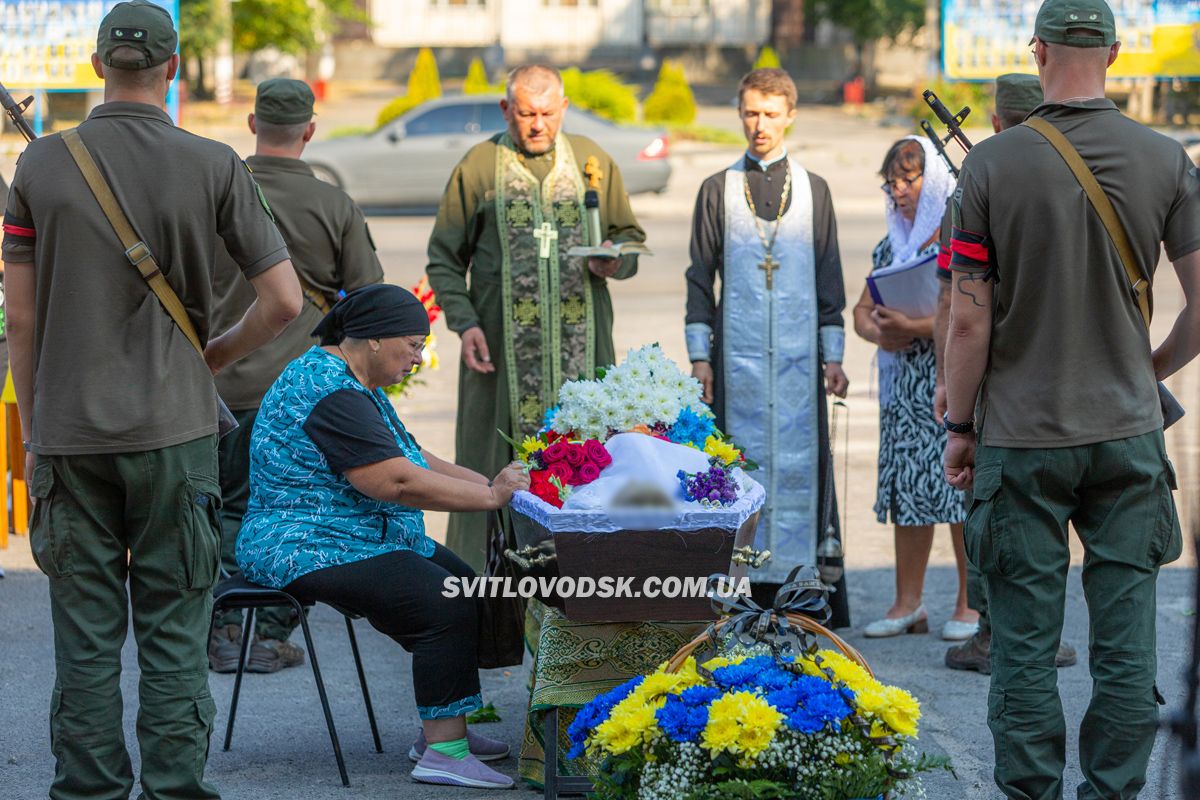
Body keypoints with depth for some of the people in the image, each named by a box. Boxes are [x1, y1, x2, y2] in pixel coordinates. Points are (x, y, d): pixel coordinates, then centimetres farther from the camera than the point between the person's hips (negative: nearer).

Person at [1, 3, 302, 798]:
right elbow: (285, 300, -5)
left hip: (70, 433, 1)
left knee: (85, 635, 7)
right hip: (173, 431, -1)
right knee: (173, 629, 5)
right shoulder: (212, 167, -5)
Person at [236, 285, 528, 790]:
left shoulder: (355, 384, 15)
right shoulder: (331, 393, -21)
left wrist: (488, 482, 5)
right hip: (313, 552, -12)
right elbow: (397, 482, -27)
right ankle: (442, 753, -22)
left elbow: (411, 458, 19)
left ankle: (443, 730, 10)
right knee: (447, 609, -23)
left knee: (466, 586, 8)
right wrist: (489, 496, -19)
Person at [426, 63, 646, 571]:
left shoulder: (592, 161, 11)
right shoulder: (478, 166, 4)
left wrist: (615, 260, -6)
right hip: (503, 343, -2)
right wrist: (464, 322, -7)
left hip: (580, 340, 2)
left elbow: (629, 234, 18)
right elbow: (444, 258, 7)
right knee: (497, 459, -3)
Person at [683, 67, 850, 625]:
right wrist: (699, 355, 2)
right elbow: (700, 277, 8)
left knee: (800, 461, -1)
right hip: (738, 356, 0)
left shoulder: (813, 190, 10)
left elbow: (829, 279, 10)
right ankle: (745, 596, 1)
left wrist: (832, 355, 5)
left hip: (799, 356, 1)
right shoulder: (718, 190, 8)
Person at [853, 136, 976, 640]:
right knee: (907, 485, 5)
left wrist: (913, 328, -20)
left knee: (960, 485, -6)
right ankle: (908, 603, 10)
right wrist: (881, 333, -4)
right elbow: (863, 310, 18)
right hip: (906, 386, 7)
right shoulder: (893, 244, 16)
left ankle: (971, 604, 1)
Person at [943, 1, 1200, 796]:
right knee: (1126, 642, 7)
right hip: (1128, 432, 2)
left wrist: (960, 426, 4)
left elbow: (969, 321, -8)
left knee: (1026, 645, 6)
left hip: (1022, 435, -1)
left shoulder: (994, 163, -8)